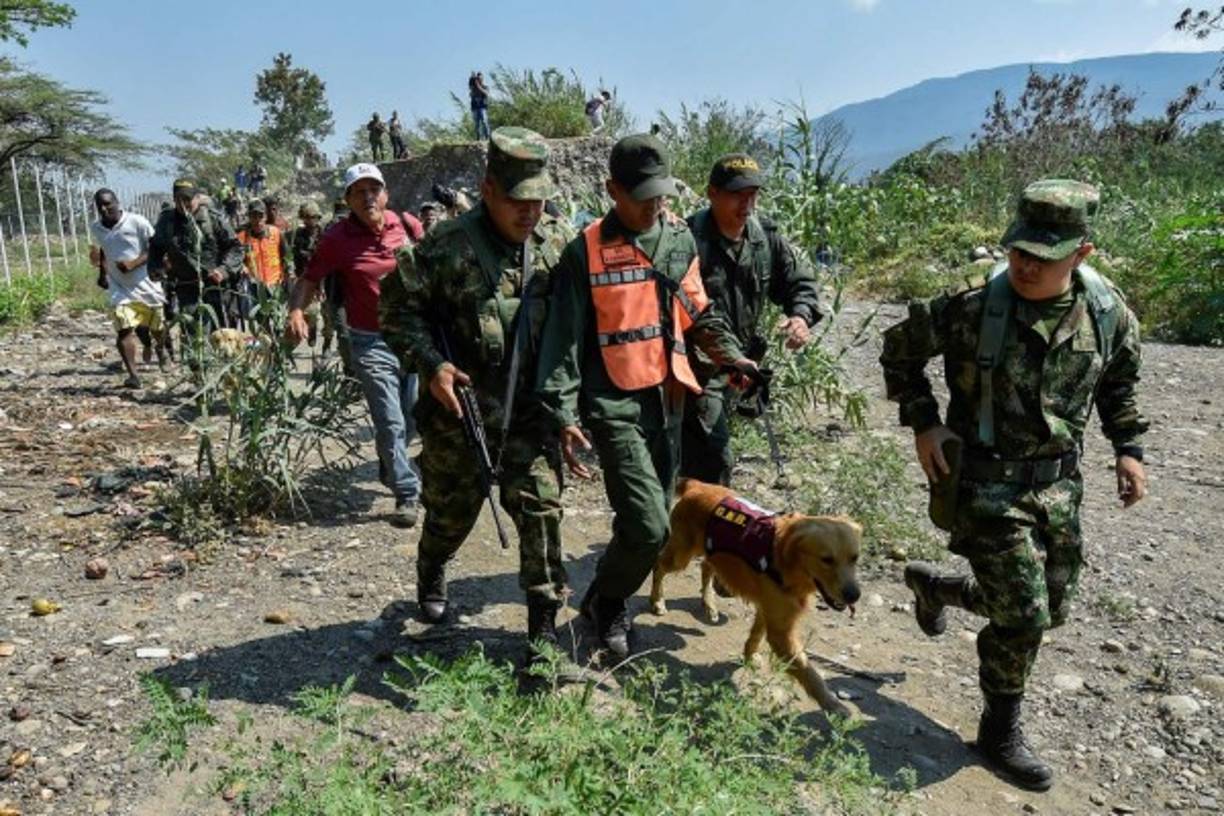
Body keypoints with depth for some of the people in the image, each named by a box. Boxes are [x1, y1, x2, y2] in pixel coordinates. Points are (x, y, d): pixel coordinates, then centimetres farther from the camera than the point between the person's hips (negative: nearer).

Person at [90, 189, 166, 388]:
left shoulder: (137, 222, -12)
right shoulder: (96, 228, 4)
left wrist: (133, 263, -24)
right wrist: (102, 273, 10)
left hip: (146, 284, -2)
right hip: (119, 288, 2)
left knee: (156, 327, 15)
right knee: (123, 330, -16)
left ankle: (161, 349, 50)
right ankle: (133, 375, -17)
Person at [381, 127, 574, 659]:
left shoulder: (558, 241, 1)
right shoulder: (449, 245, -12)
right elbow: (398, 306, -5)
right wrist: (431, 364, -17)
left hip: (530, 410, 2)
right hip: (459, 410, -2)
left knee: (540, 507, -2)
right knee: (451, 509, 15)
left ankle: (544, 619, 12)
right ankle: (431, 575, 48)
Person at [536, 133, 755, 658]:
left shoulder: (679, 239, 9)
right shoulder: (586, 252, -9)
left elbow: (698, 313, 19)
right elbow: (563, 339, -10)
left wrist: (730, 354, 4)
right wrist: (565, 416, -17)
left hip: (668, 400, 6)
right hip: (615, 406, -6)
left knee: (654, 515, 13)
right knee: (648, 526, -12)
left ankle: (612, 600, 35)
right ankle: (604, 602, 16)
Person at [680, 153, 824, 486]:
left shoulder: (766, 238, 3)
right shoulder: (689, 241, -19)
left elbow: (801, 282, 12)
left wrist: (801, 315, -10)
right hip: (695, 368, -7)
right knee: (715, 460, -12)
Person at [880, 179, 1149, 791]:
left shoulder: (1109, 314, -6)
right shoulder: (975, 308, -18)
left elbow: (1119, 383, 15)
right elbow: (898, 348, -3)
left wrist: (1129, 448, 7)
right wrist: (922, 422, -9)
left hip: (1059, 483, 5)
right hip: (986, 483, -5)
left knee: (1051, 609, 16)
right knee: (1023, 616, -6)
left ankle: (934, 586, 41)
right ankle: (1000, 732, 19)